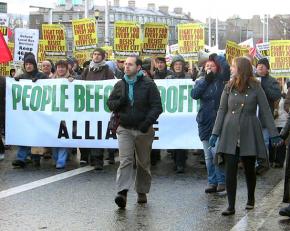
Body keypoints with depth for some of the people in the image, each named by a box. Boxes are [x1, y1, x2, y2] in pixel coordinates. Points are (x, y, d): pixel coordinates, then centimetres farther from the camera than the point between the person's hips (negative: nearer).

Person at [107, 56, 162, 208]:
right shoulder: (120, 85, 10)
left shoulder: (148, 84, -1)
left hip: (143, 130, -1)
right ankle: (122, 193, -20)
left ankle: (142, 192, 24)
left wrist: (148, 122, -17)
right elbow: (110, 103, 17)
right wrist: (118, 103, -6)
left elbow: (157, 106, -4)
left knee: (143, 163, 10)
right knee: (125, 160, -12)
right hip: (124, 129, 1)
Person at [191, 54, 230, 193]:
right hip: (205, 122, 4)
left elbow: (225, 66, -17)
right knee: (208, 155, 7)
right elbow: (194, 94, -5)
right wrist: (206, 81, -8)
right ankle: (212, 182, 15)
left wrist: (216, 56, -1)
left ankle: (221, 181, 4)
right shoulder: (201, 81, 11)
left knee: (217, 153, -9)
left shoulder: (221, 79, 2)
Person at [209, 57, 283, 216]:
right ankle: (231, 206, 1)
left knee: (249, 169, 11)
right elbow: (222, 110, 6)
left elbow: (265, 111, -1)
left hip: (249, 134, -1)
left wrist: (274, 134, -4)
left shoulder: (255, 87, -2)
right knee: (230, 171, -4)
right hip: (230, 134, 1)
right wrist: (215, 133, 0)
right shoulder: (229, 87, 4)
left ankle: (251, 199, 33)